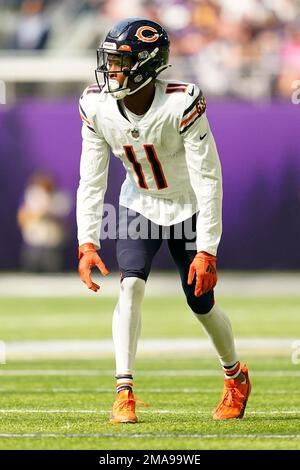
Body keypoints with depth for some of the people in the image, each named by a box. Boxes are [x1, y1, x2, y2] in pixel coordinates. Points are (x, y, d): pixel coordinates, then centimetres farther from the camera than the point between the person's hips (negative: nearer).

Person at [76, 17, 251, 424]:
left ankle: (236, 378, 33)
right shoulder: (98, 108, -18)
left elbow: (208, 181, -26)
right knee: (131, 284, -20)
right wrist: (87, 244, -18)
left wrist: (207, 251, -26)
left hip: (188, 207, -3)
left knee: (202, 303, 5)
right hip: (139, 205, 3)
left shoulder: (182, 105, -31)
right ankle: (124, 393, -19)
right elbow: (91, 182, -9)